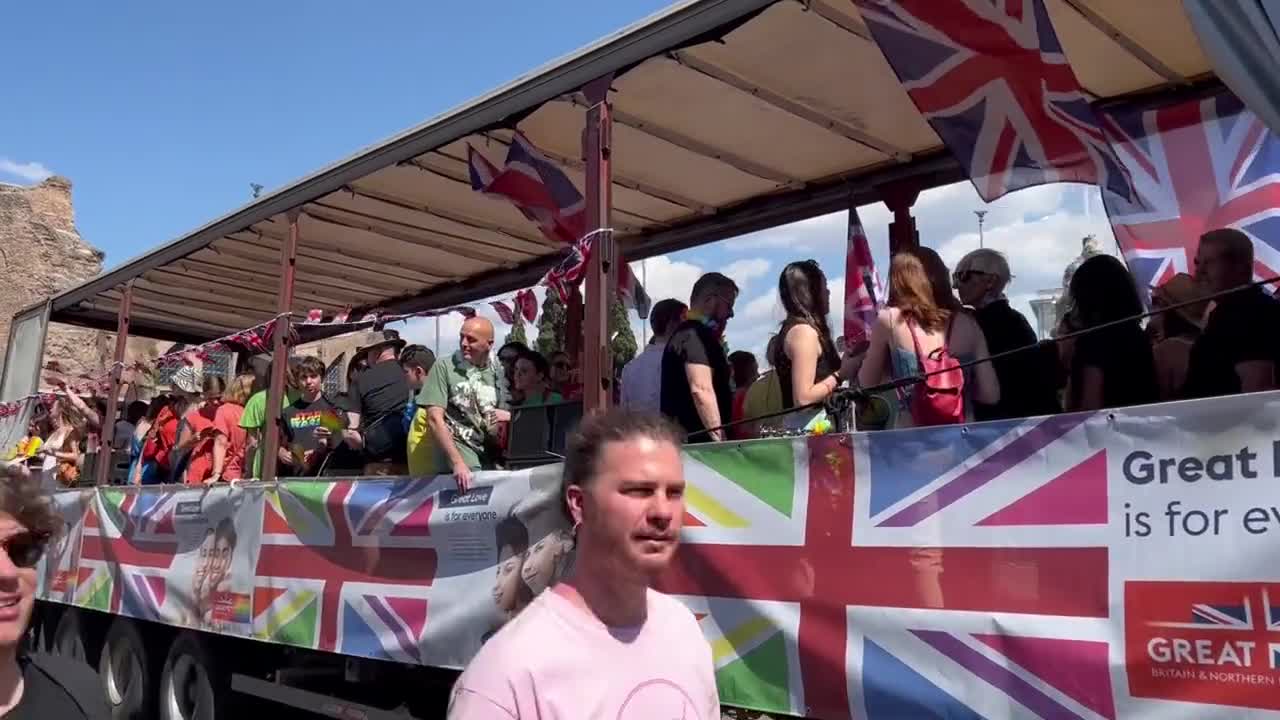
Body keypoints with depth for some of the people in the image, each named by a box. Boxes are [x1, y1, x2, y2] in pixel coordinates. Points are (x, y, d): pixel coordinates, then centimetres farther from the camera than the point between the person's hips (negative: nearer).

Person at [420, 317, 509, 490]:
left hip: (491, 462, 4)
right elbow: (435, 418, -8)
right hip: (458, 459, -4)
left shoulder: (498, 372, 9)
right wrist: (458, 463, -16)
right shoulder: (444, 366, -2)